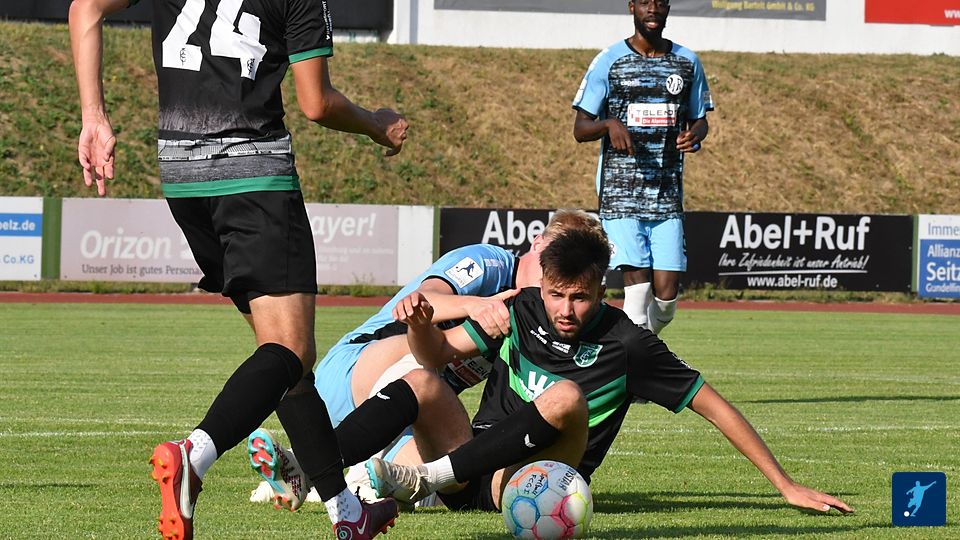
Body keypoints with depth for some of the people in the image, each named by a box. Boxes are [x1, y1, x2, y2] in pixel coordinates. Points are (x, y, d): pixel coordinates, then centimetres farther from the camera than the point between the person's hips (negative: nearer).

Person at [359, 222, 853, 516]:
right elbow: (437, 353, 10)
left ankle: (424, 478, -30)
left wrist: (787, 486, -3)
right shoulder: (523, 311, 4)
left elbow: (715, 408, -1)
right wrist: (419, 322, -15)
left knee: (567, 395, -33)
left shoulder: (626, 343, -6)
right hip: (475, 460, 3)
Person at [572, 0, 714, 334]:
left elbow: (699, 119, 20)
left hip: (667, 196, 3)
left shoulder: (687, 63, 10)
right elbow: (580, 128, 2)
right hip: (620, 193, -3)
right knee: (638, 283, -15)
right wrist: (609, 124, -20)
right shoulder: (609, 62, 1)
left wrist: (694, 135, -4)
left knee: (666, 294, -4)